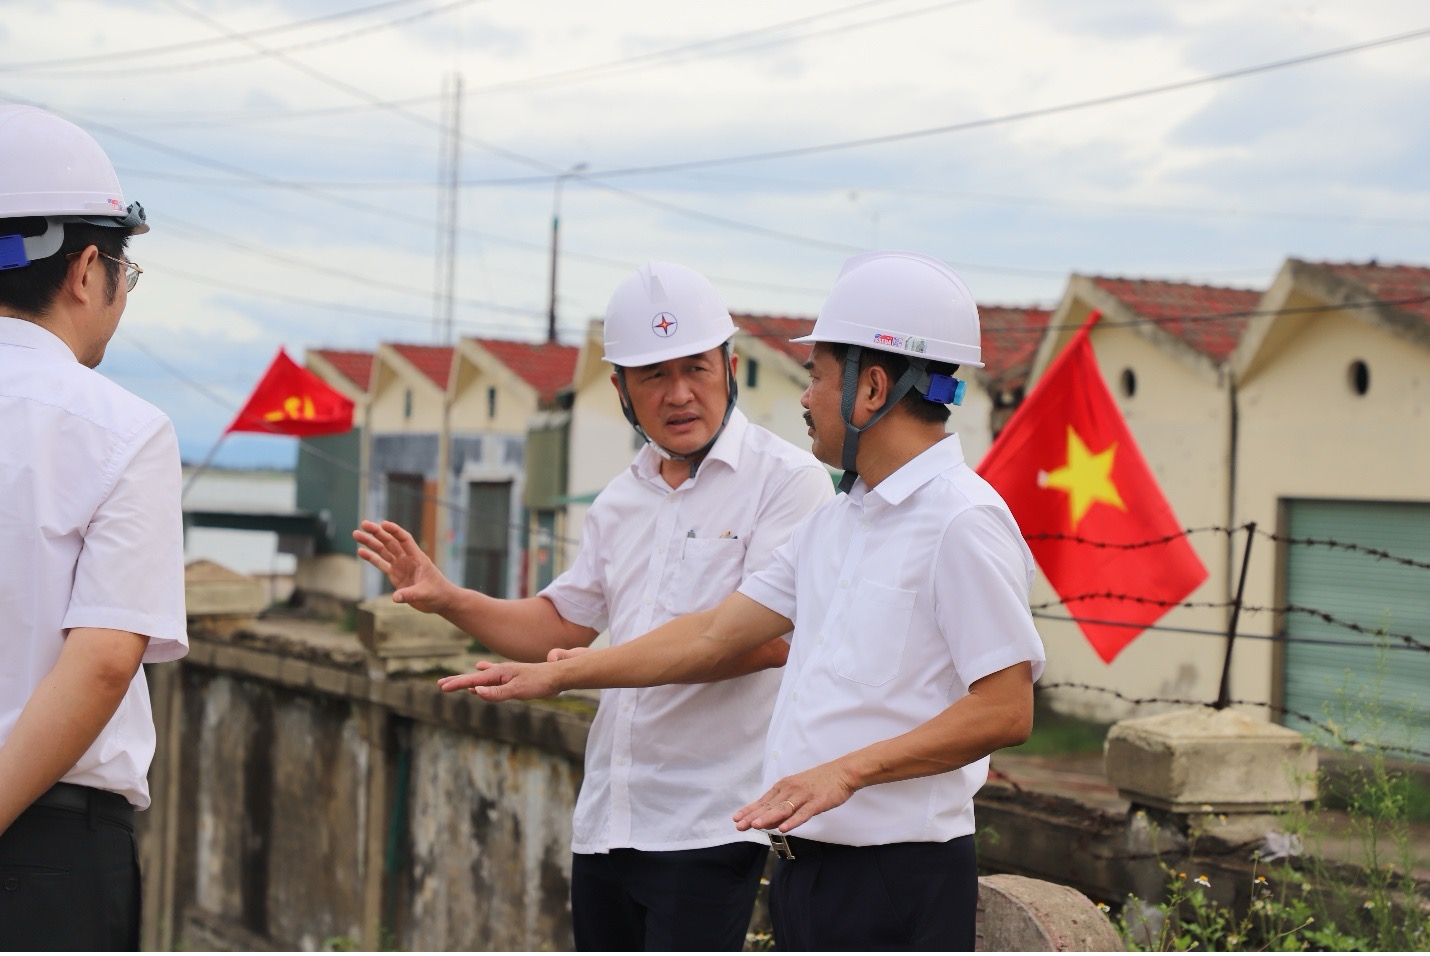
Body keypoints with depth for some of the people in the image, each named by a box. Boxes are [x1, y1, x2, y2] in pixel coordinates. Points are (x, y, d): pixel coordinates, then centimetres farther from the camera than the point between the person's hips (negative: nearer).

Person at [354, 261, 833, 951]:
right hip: (606, 819, 7)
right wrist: (446, 598, 9)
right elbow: (562, 623, 24)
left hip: (710, 825, -7)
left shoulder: (787, 479, -8)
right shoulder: (621, 500, 16)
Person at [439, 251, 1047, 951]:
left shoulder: (963, 520, -12)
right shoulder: (834, 523, 16)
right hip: (806, 865, 9)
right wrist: (556, 676, 19)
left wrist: (849, 769, -23)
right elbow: (714, 635, 20)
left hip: (900, 881, -9)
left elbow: (1005, 709, -18)